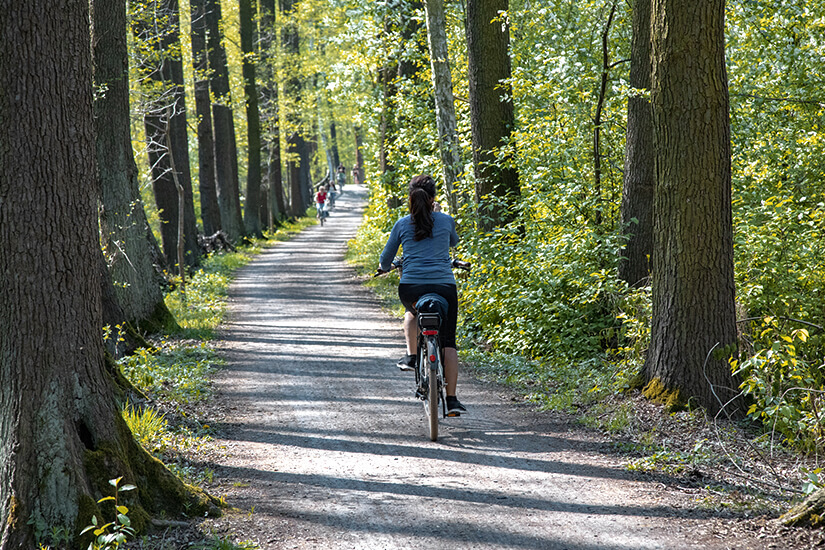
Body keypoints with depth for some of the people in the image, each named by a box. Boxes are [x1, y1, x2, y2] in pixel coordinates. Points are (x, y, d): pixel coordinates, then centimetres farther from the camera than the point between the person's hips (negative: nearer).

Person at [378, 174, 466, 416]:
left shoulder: (402, 224, 6)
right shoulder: (446, 221, 6)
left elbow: (385, 260, 14)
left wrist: (385, 267, 38)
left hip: (410, 288, 1)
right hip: (444, 286, -1)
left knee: (412, 310, 38)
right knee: (448, 342, 8)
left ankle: (411, 356, 26)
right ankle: (452, 399, 0)